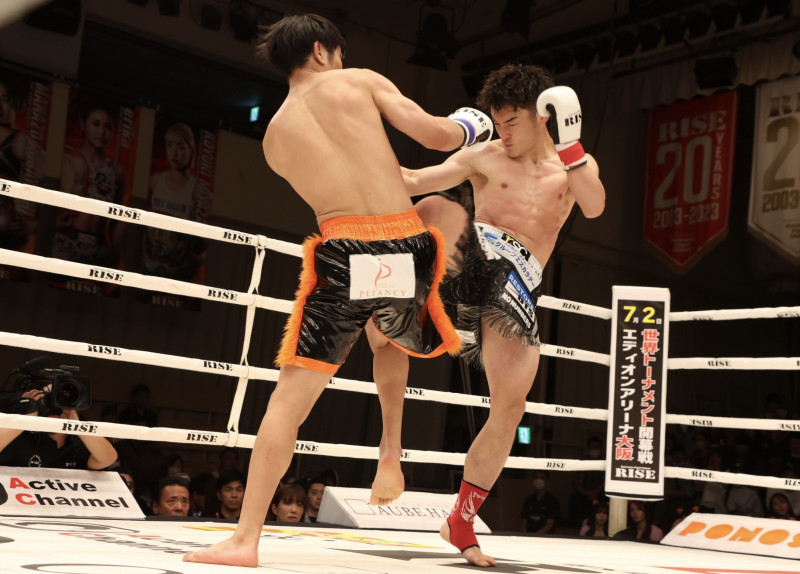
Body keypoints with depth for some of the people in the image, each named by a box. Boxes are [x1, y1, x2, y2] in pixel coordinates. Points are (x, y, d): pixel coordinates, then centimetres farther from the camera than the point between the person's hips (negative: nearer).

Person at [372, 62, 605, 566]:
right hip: (476, 256, -1)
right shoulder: (485, 158, 12)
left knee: (510, 409, -4)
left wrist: (569, 145, -14)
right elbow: (412, 182, 2)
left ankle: (462, 522, 13)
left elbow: (594, 208, -6)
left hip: (519, 287, 1)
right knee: (439, 209, -34)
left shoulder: (575, 164, 16)